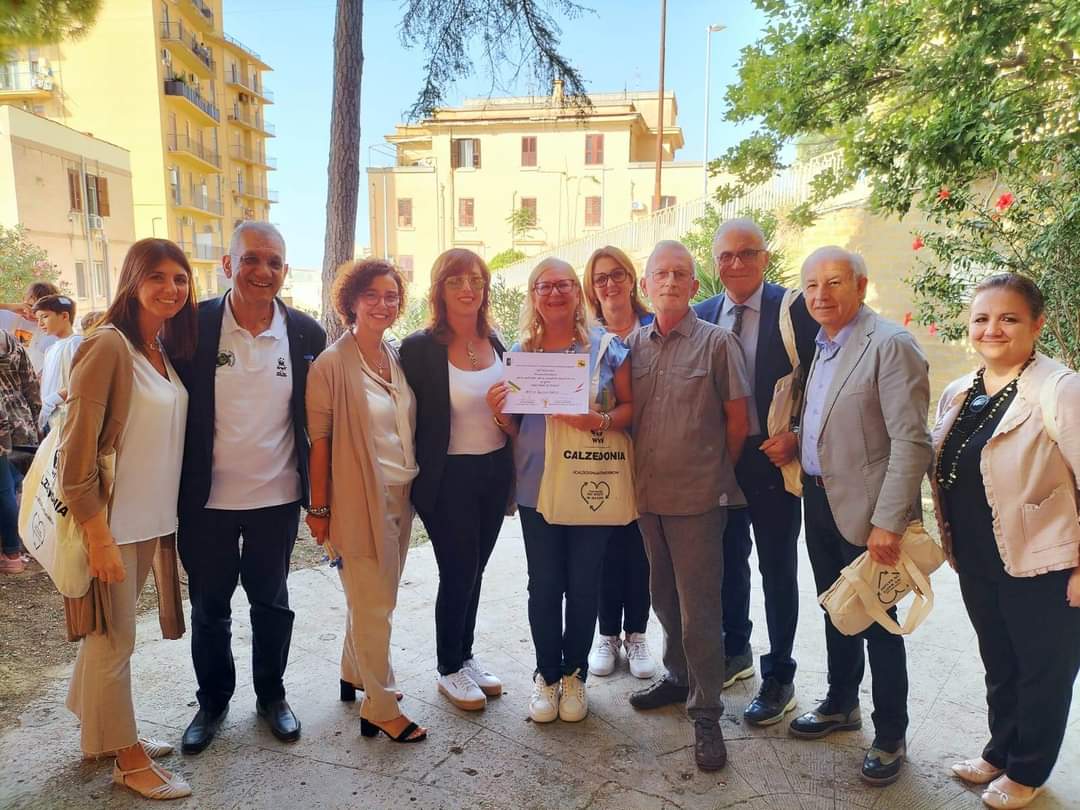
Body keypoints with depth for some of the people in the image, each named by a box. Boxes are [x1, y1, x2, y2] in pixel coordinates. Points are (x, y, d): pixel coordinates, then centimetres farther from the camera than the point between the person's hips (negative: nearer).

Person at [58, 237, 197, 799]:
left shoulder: (165, 351, 8)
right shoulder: (109, 345, -16)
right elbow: (76, 450, -19)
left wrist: (166, 515, 13)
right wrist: (98, 536, -19)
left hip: (150, 518, 7)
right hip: (111, 521, -7)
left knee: (112, 631, 20)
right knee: (115, 638, 7)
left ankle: (104, 732, 37)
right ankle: (127, 757, 23)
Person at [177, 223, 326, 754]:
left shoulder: (306, 333, -3)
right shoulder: (195, 325, -7)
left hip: (277, 497, 1)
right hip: (207, 498, 0)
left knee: (271, 603, 16)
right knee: (209, 607, 15)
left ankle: (272, 696, 35)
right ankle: (213, 701, 36)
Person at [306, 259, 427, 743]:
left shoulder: (399, 359, 7)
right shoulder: (332, 364, -12)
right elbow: (319, 440, -11)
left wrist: (417, 488, 11)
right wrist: (319, 508, -10)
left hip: (400, 496, 6)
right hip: (359, 499, -6)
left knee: (376, 598, 19)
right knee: (373, 607, 4)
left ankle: (355, 674, 41)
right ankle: (381, 709, 18)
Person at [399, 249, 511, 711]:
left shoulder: (495, 343, 5)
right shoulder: (420, 348, -12)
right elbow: (410, 420, -10)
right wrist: (418, 480, -10)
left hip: (495, 470, 5)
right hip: (448, 478, -5)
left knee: (474, 569, 16)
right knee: (457, 573, 5)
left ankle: (465, 656, 35)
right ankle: (449, 669, 27)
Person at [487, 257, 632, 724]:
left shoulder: (606, 347, 0)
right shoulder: (519, 353, 7)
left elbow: (630, 407, -2)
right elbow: (515, 427, 10)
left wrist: (600, 421, -20)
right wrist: (499, 413, -11)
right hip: (537, 486, 1)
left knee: (584, 584, 8)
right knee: (544, 585, 7)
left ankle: (574, 674, 28)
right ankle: (547, 675, 27)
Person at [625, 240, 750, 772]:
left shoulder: (717, 342, -6)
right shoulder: (635, 344, 6)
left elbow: (737, 419, -3)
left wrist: (716, 474, 3)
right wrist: (636, 476, 8)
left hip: (697, 498, -5)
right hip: (647, 492, 5)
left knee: (698, 608, 2)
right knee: (665, 597, 19)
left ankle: (706, 713, 17)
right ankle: (677, 676, 39)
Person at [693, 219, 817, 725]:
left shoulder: (795, 309, -8)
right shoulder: (702, 316, 5)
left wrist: (796, 437, -17)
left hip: (773, 458, -4)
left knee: (777, 570, 8)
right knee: (729, 561, 18)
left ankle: (778, 678, 24)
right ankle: (735, 652, 39)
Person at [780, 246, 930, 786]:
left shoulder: (891, 346, -16)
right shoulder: (821, 347, 9)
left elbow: (911, 441, -20)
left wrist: (888, 522, -22)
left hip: (864, 510, -7)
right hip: (818, 500, 7)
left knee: (877, 625, 6)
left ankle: (889, 738, 25)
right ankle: (841, 705, 39)